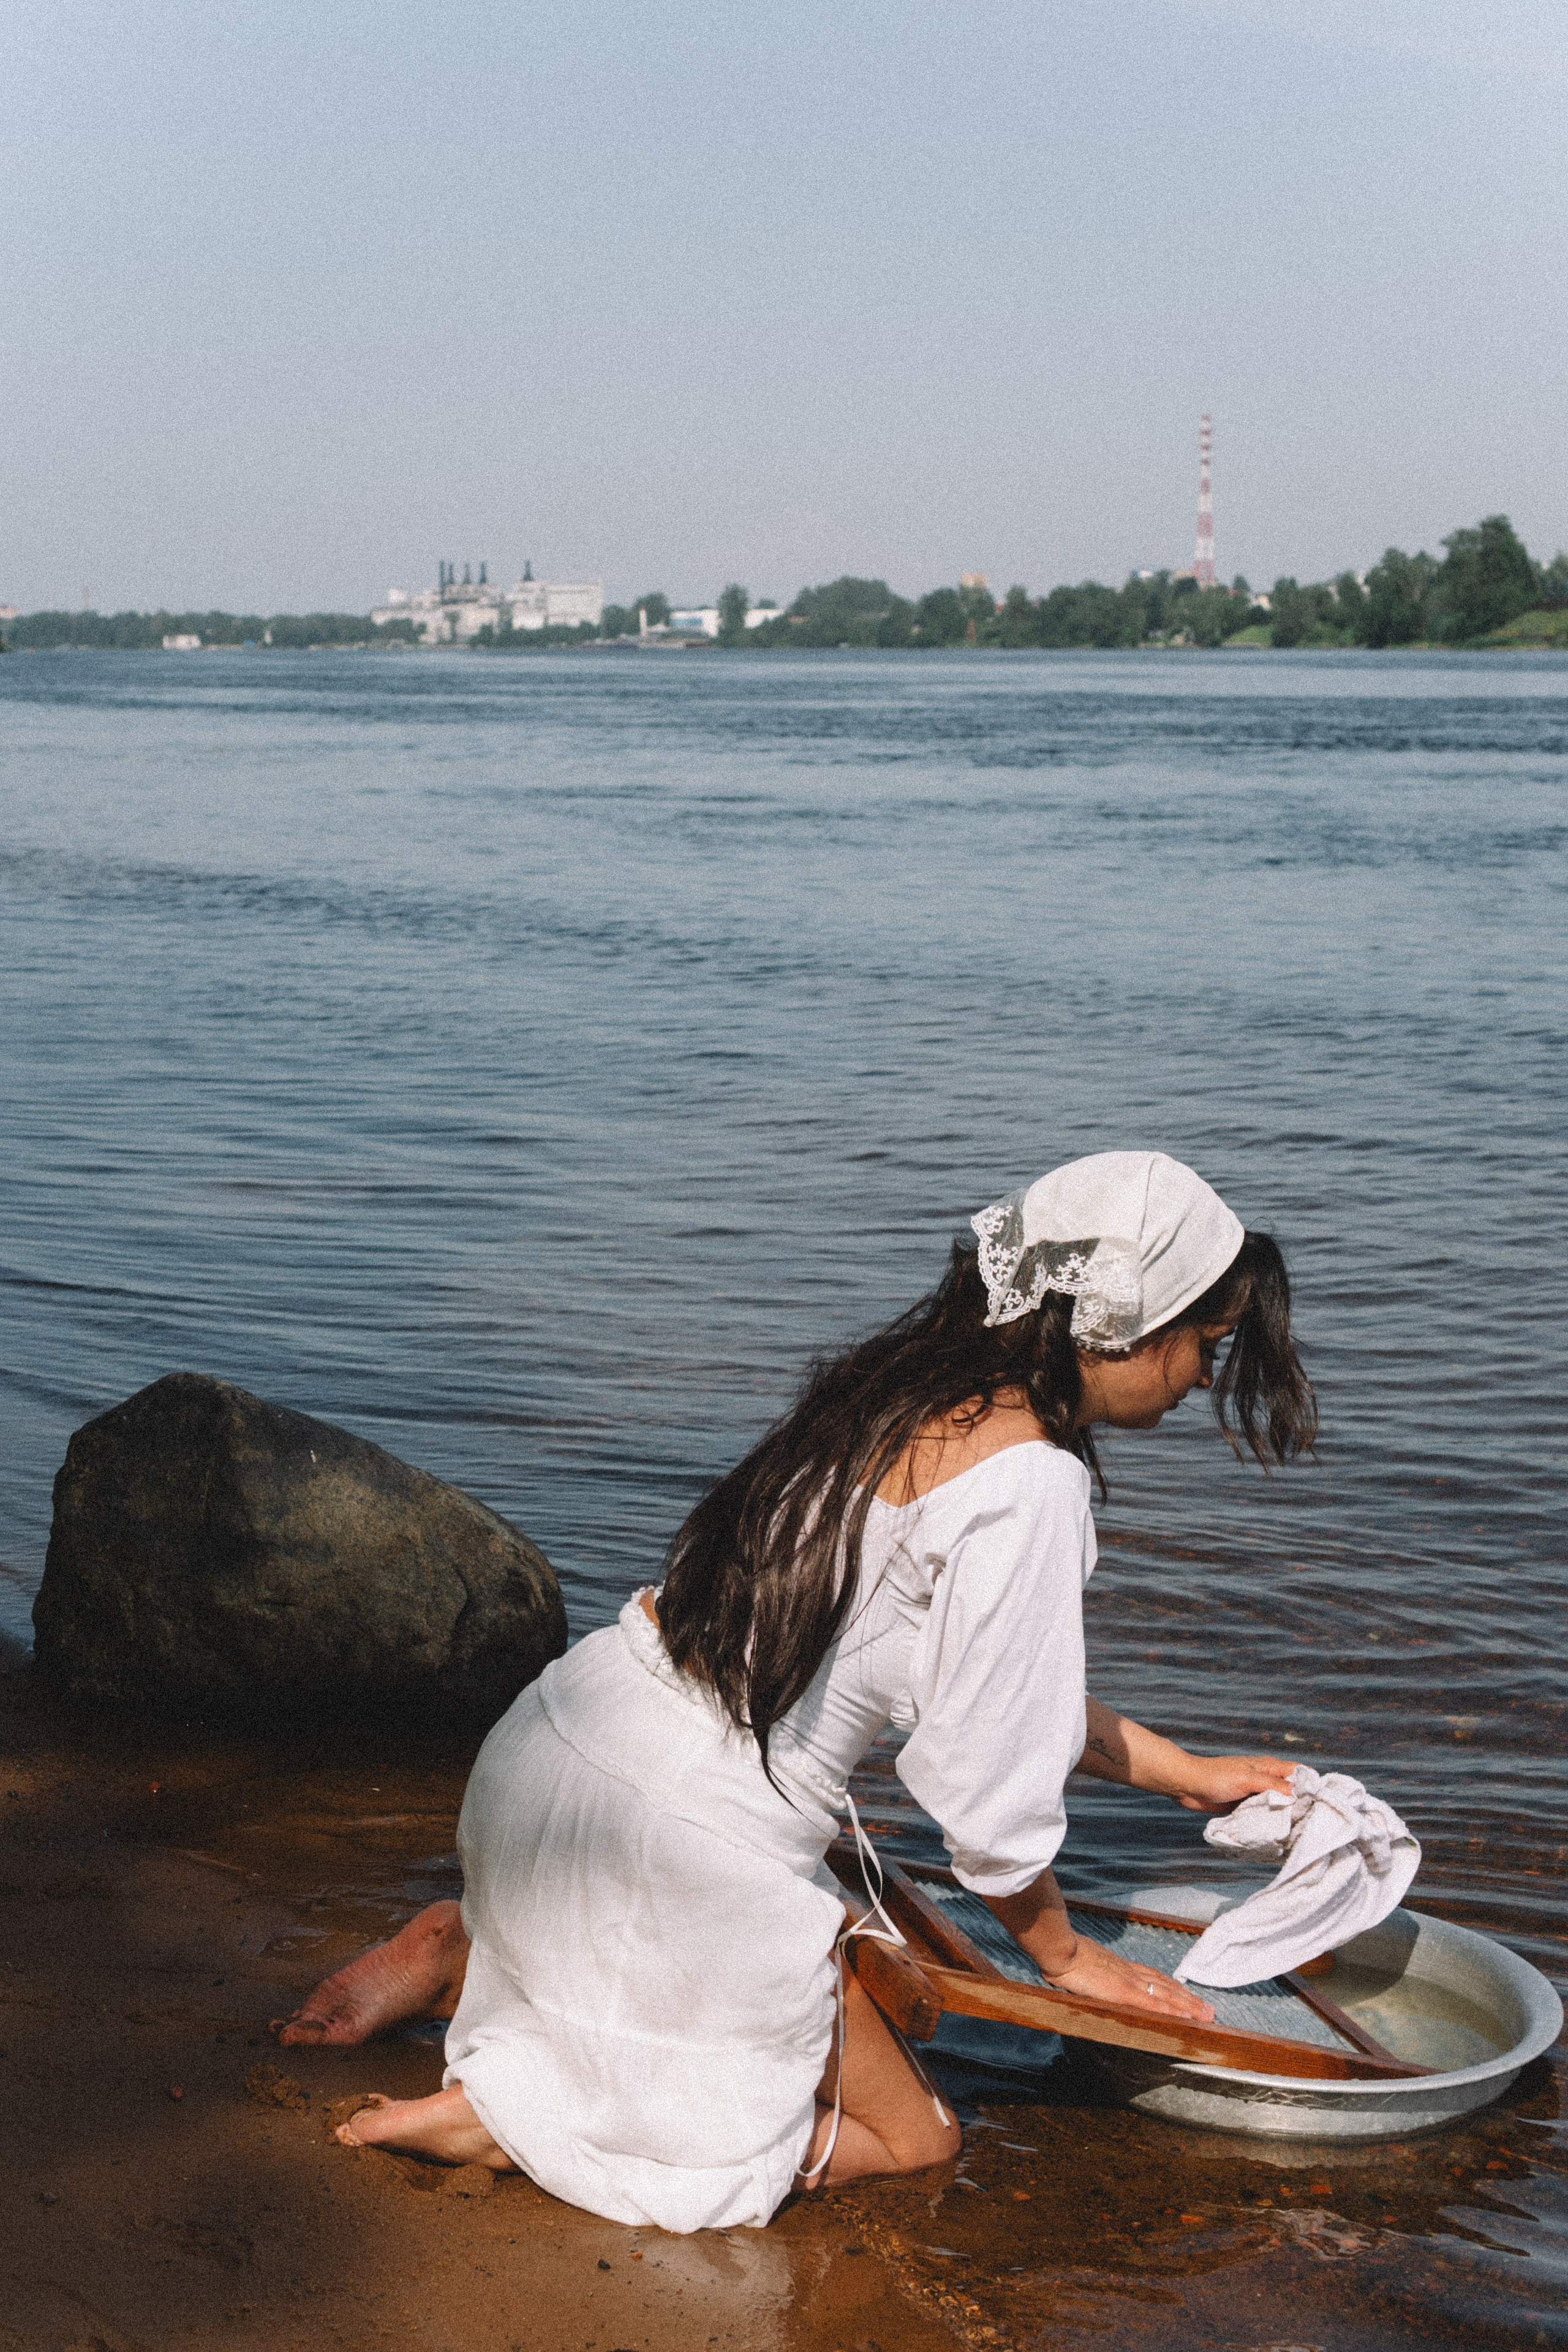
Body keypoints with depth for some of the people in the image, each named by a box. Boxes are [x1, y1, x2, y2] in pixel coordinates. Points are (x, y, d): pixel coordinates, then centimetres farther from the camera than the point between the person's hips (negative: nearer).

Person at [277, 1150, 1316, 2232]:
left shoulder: (908, 1388, 9)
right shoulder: (1029, 1484, -19)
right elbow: (984, 1776, -14)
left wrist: (1178, 1769, 28)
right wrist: (1063, 1953, 5)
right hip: (679, 1847, -9)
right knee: (912, 2137, 11)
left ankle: (465, 1957, 19)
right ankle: (506, 2111, -2)